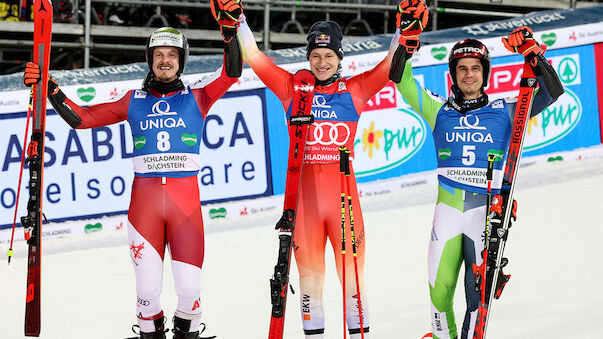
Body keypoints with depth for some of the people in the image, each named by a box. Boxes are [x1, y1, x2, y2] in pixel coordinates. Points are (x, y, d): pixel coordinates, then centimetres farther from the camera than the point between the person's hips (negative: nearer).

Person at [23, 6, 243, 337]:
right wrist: (50, 90, 3)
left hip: (186, 197, -1)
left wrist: (230, 32, -15)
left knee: (190, 288, -7)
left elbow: (231, 72, -1)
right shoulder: (134, 101, 14)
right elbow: (82, 117, 13)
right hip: (145, 196, 1)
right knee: (147, 287, -5)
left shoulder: (195, 97, 12)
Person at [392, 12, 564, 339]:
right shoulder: (440, 111, 10)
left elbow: (552, 92, 1)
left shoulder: (504, 112, 7)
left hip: (486, 207, -1)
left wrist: (533, 55, -12)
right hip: (448, 206, 1)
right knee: (439, 288, 3)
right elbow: (404, 83, 5)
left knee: (479, 288, -11)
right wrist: (406, 47, -9)